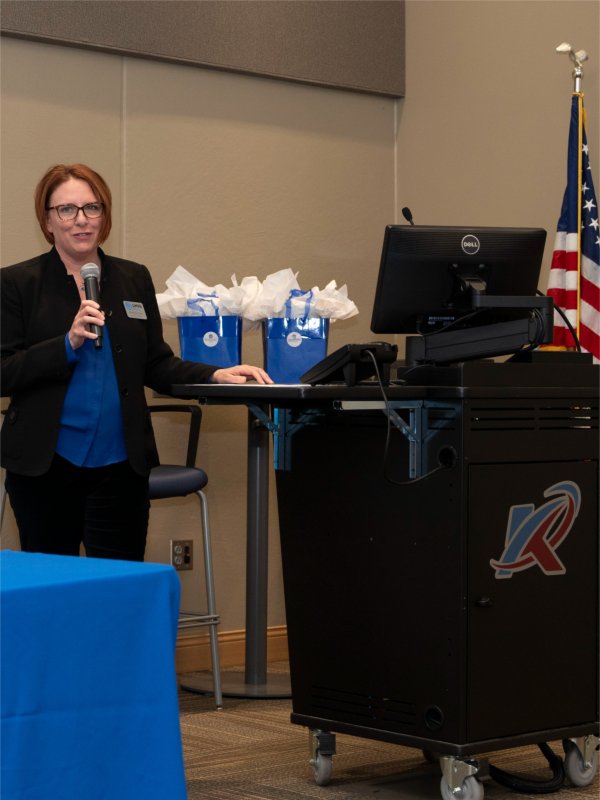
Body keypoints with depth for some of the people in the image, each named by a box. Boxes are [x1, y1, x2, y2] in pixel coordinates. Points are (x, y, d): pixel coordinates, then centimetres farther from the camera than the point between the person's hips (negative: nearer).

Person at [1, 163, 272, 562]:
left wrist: (215, 376, -4)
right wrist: (68, 344, -17)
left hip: (120, 464, 2)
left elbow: (157, 365, 12)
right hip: (45, 464, -2)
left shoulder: (134, 279, 11)